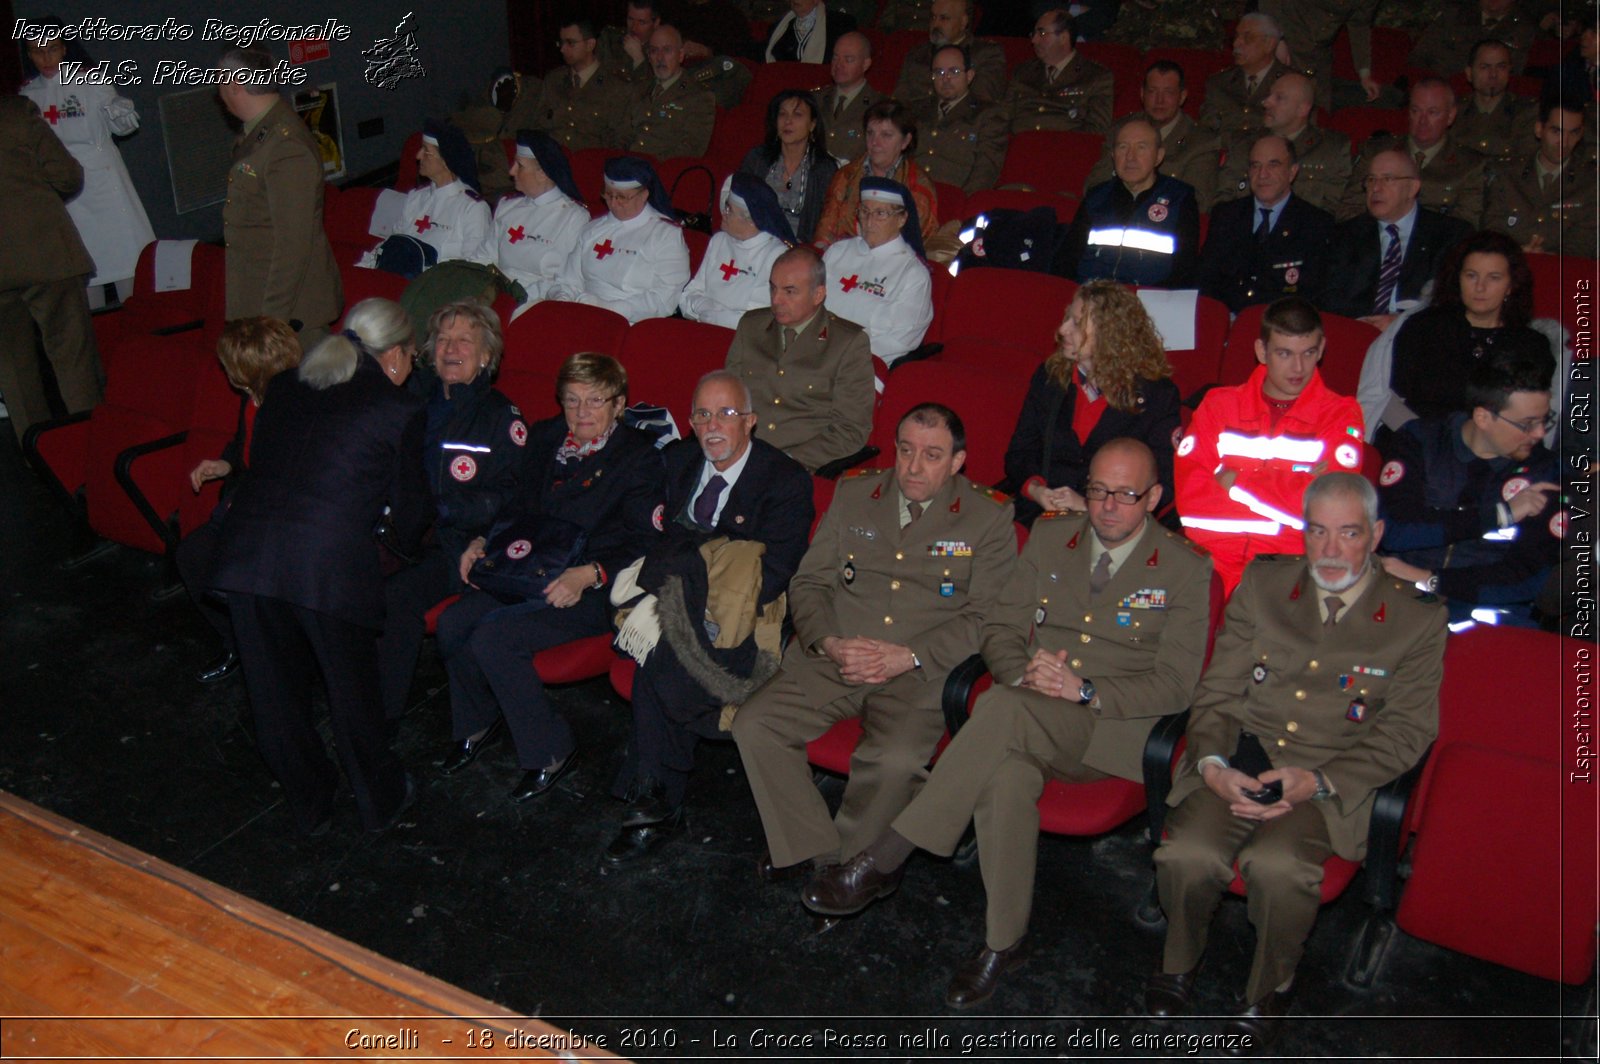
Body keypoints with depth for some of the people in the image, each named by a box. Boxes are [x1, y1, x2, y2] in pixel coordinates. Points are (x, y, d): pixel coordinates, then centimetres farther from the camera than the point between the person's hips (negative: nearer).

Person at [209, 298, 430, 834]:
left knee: (275, 692, 20)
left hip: (246, 552, 5)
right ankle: (380, 801, 35)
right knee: (352, 689, 15)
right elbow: (410, 504, 11)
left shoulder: (284, 387, 18)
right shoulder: (401, 409, 4)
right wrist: (406, 544, 33)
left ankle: (309, 803, 39)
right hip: (331, 563, -5)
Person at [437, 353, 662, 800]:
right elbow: (520, 507, 22)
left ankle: (550, 751, -5)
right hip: (533, 571, 7)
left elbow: (645, 545, -13)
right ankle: (479, 725, 13)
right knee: (453, 623, -15)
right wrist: (482, 542, 4)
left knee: (493, 638, -25)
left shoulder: (640, 457, -7)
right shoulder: (545, 438, 13)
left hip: (594, 590, -7)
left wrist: (589, 575, -27)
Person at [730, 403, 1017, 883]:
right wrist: (827, 642, -8)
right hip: (832, 659, 4)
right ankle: (808, 846, -2)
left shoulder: (989, 519, 4)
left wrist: (909, 656, -14)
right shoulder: (853, 495, 14)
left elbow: (986, 618, -2)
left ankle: (848, 864, -3)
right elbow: (808, 582, 13)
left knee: (895, 761, -31)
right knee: (753, 725, -18)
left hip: (921, 675, -3)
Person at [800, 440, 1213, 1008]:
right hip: (1026, 718, 4)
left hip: (1112, 729, -3)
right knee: (1007, 777, -34)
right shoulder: (1049, 535, 14)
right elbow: (1001, 628, 14)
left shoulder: (1186, 568, 3)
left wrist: (1084, 690, -17)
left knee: (1004, 706, -35)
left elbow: (1175, 684, -3)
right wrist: (1025, 673, -9)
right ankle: (1003, 941, -15)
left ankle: (883, 860, -30)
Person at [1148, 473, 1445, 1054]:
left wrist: (1317, 782, -14)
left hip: (1332, 780, -2)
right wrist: (1212, 762, -12)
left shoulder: (1416, 619, 4)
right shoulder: (1262, 583, 10)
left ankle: (1270, 991, -1)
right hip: (1239, 763, 2)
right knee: (1186, 855, -27)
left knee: (1277, 865, -32)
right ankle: (1179, 966, 6)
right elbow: (1217, 690, 8)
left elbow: (1407, 730, 0)